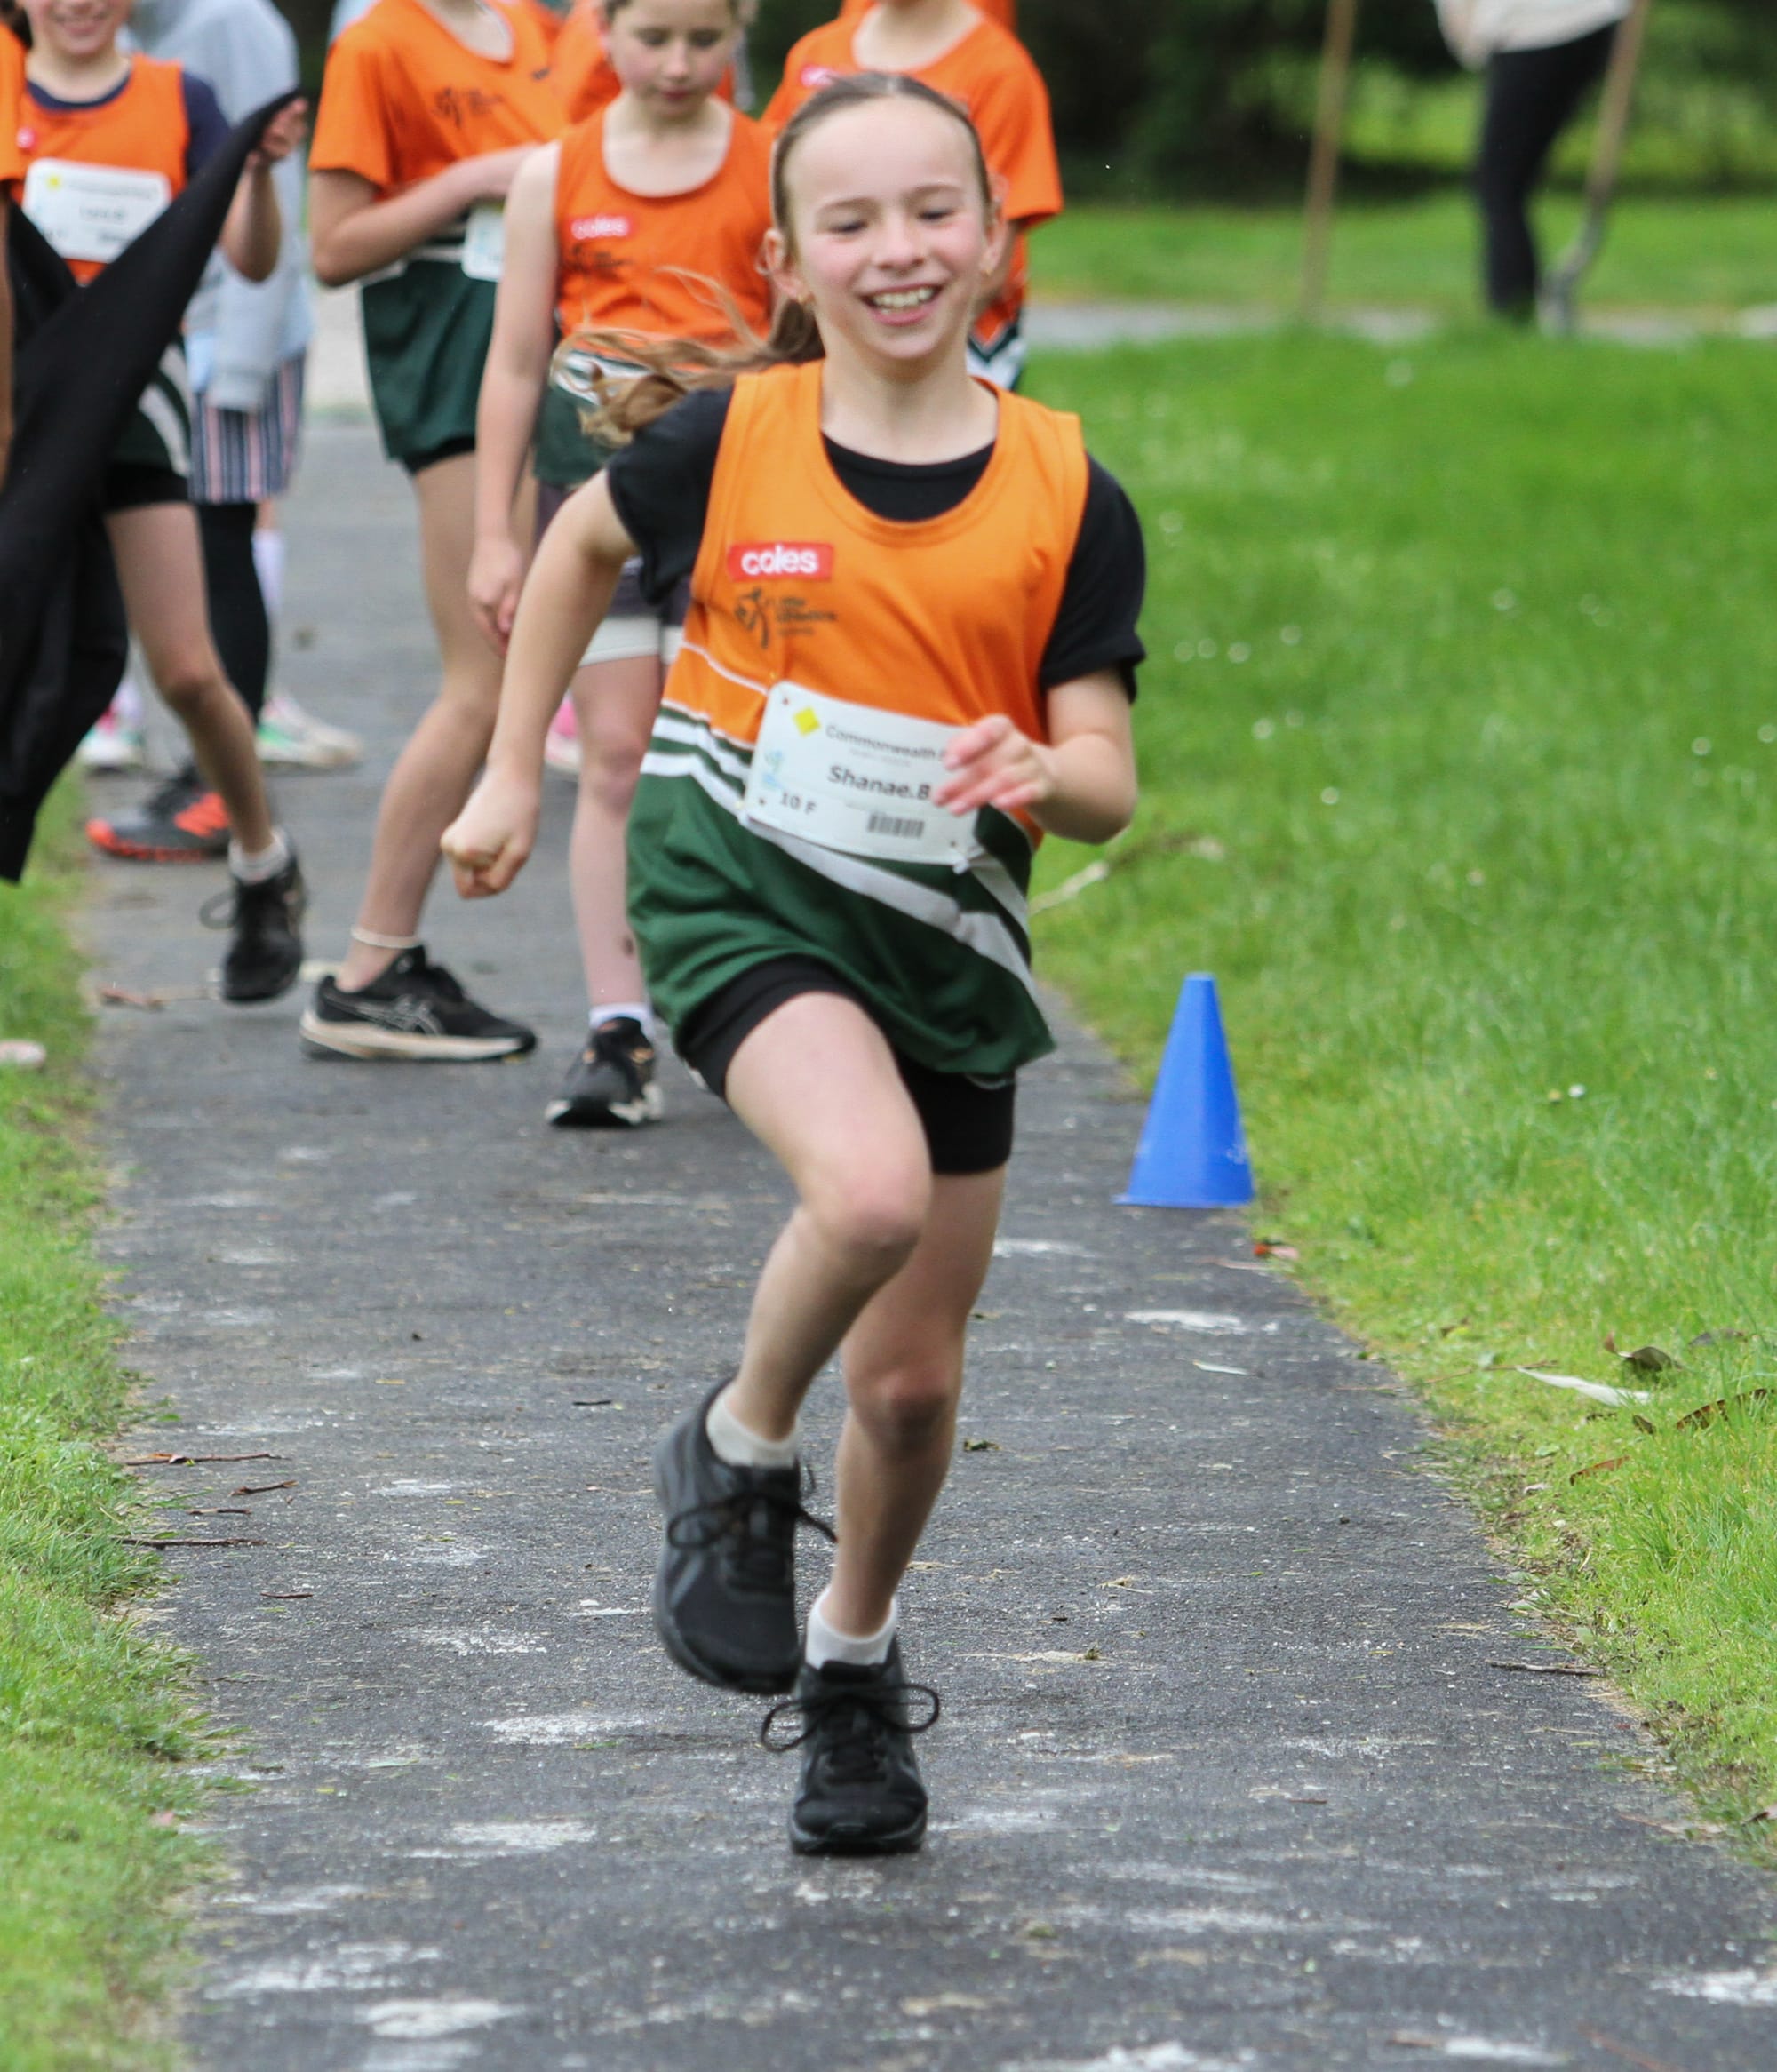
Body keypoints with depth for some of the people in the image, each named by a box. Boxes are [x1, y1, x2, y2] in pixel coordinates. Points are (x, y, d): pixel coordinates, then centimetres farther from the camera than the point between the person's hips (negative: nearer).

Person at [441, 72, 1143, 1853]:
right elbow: (583, 545, 15)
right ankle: (735, 1458, -3)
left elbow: (1108, 779, -4)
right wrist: (514, 772, 17)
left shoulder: (1064, 495, -5)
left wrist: (1033, 772, -26)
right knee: (871, 1189, -32)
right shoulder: (725, 440, -6)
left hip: (943, 936, 3)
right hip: (738, 885, -2)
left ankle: (853, 1659, 36)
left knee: (914, 1385, 8)